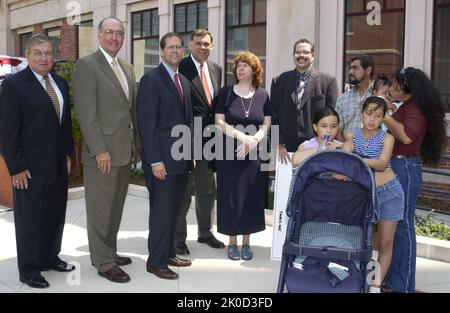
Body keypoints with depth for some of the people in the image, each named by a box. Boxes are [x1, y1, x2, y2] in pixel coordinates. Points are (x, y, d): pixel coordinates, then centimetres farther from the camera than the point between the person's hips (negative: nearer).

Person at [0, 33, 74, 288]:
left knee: (56, 215, 14)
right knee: (31, 219, 6)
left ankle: (50, 258, 31)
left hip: (59, 165, 6)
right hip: (31, 167, -6)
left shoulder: (61, 83, 10)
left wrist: (68, 154, 9)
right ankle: (29, 270, 20)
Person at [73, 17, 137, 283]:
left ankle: (109, 252, 31)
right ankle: (104, 263, 15)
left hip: (124, 151, 8)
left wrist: (135, 143, 11)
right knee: (101, 209, 3)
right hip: (102, 151, -7)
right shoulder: (86, 65, -9)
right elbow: (86, 112, -15)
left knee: (115, 207, 17)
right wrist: (100, 149, -18)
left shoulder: (127, 68, 14)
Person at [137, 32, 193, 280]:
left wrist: (190, 152, 13)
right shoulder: (151, 79, -9)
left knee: (173, 209, 14)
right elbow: (147, 124, -15)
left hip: (182, 158, 7)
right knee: (161, 211, 0)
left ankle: (169, 253, 27)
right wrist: (155, 161, -18)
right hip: (163, 159, -7)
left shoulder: (184, 82, 16)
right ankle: (156, 261, 12)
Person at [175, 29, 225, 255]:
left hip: (209, 138, 7)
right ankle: (178, 237, 18)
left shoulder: (216, 69, 11)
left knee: (207, 189, 18)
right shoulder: (182, 67, -11)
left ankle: (205, 232, 34)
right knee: (183, 190, 4)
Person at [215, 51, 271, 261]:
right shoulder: (226, 92, 1)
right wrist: (242, 136, -16)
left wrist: (252, 141, -14)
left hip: (253, 154, 1)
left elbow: (266, 125, 4)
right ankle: (232, 242, 15)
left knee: (251, 196, 4)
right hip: (228, 153, -1)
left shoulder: (262, 95, 6)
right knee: (230, 196, 3)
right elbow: (219, 122, -5)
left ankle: (246, 242, 17)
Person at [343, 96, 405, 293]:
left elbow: (382, 163, -19)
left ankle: (376, 285, 15)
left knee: (385, 243, 5)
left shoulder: (387, 138, -3)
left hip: (388, 191, -1)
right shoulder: (352, 136, 3)